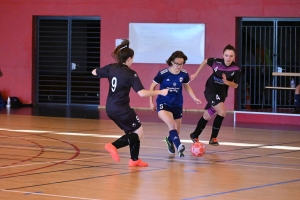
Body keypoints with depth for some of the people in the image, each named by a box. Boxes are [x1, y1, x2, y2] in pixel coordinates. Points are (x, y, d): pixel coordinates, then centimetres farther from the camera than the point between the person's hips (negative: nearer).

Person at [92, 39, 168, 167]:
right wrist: (160, 92, -15)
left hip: (110, 109, 8)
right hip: (121, 109, -8)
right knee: (139, 132, 5)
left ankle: (134, 160, 17)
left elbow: (94, 72, 17)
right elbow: (142, 93, -24)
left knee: (132, 132, 19)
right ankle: (114, 146, -10)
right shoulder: (130, 74, -16)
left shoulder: (111, 68, 2)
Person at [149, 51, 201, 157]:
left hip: (177, 105, 4)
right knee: (172, 124, -31)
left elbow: (187, 87, 13)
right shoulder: (163, 73, -18)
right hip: (163, 103, -4)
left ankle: (170, 139, 49)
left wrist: (194, 98, 3)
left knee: (176, 131, 15)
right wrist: (151, 102, -2)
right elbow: (153, 86, -3)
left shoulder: (184, 74, -7)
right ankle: (179, 146, -42)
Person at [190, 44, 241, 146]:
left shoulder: (236, 69, -18)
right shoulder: (216, 62, -21)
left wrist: (226, 82, -29)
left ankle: (195, 135, 37)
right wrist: (196, 74, 6)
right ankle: (213, 138, -6)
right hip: (210, 90, -3)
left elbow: (235, 85, -9)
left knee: (207, 115, 16)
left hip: (222, 93, 3)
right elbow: (205, 61, 0)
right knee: (222, 112, -22)